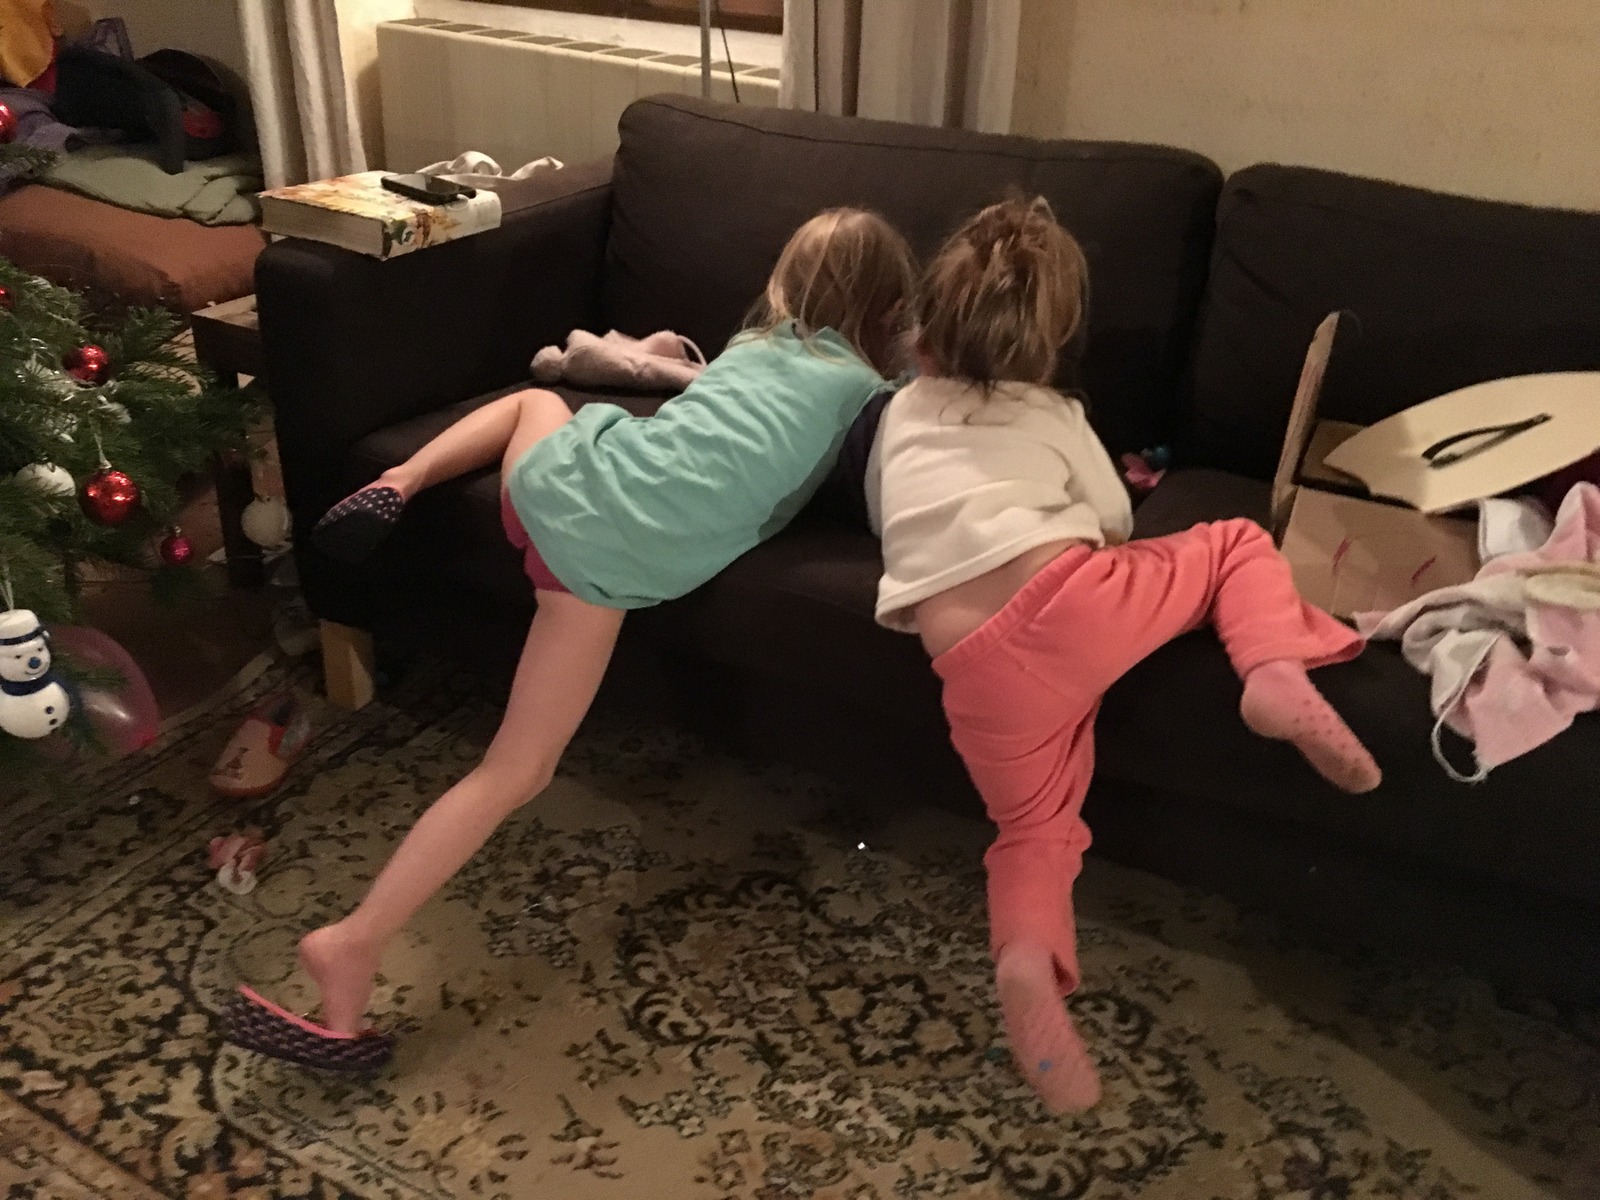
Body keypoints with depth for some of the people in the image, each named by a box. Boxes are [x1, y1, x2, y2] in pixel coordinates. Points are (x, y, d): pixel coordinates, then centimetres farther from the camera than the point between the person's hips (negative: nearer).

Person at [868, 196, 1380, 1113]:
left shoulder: (903, 415, 26)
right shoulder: (1054, 416, 19)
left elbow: (888, 521, 37)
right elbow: (1114, 521, 25)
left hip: (970, 665, 2)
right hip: (1067, 599, -2)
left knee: (1035, 825, 19)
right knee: (1238, 544, 20)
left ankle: (1028, 957, -12)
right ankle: (1277, 675, -9)